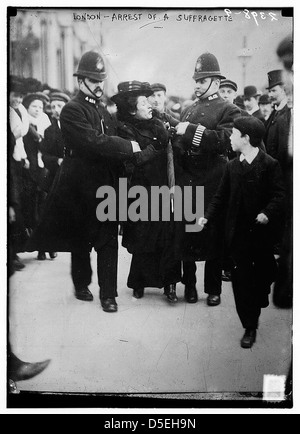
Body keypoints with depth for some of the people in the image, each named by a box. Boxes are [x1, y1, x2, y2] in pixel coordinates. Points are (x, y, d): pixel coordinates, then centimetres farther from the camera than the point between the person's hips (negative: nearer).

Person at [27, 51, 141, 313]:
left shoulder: (103, 110, 16)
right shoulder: (72, 110, -10)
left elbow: (112, 140, 19)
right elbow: (93, 142, -22)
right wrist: (129, 147, -17)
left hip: (107, 185, 6)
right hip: (83, 186, -6)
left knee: (108, 240, 3)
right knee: (81, 240, 10)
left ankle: (108, 293, 9)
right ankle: (82, 284, 30)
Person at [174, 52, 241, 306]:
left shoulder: (229, 111, 0)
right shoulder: (189, 110, 17)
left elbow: (225, 140, -18)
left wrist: (191, 130, -20)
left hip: (211, 185, -4)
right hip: (186, 183, 4)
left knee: (213, 236, 4)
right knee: (186, 236, 6)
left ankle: (213, 288, 18)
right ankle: (189, 284, 22)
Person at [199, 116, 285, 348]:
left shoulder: (270, 164, -7)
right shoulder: (233, 166, 6)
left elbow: (279, 196, -12)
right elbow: (222, 197, 8)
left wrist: (267, 213, -29)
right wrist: (207, 217, -2)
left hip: (262, 232, -3)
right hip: (239, 232, 3)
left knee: (262, 276, 13)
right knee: (241, 279, 1)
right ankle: (250, 326, 12)